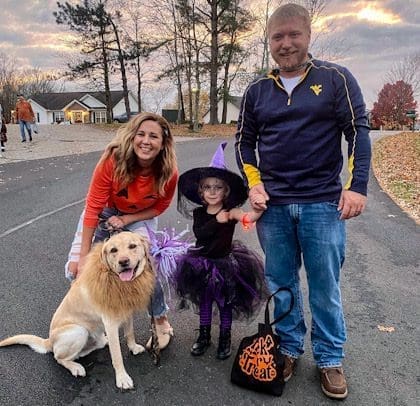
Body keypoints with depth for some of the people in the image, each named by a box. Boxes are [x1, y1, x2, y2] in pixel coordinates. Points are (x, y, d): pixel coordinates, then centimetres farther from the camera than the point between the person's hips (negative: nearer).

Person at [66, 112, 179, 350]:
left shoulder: (169, 172, -29)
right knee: (77, 270, -7)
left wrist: (127, 219, -21)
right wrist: (83, 257, -24)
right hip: (106, 210, 1)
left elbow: (160, 206, -8)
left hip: (141, 216, 0)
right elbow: (93, 207, -28)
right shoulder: (113, 160, -35)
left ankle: (162, 323, 8)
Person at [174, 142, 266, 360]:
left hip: (225, 263, -3)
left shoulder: (230, 212, -16)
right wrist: (217, 221, -30)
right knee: (204, 301, 17)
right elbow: (199, 232, -21)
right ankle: (204, 336, 37)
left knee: (225, 303, 12)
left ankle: (225, 340, 32)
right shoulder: (199, 212, -5)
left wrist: (259, 208, -55)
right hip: (202, 263, 3)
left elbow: (248, 218, -35)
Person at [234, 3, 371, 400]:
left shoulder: (336, 79, 1)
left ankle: (330, 359, 25)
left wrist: (357, 186, -11)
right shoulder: (256, 91, 9)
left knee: (325, 286, 7)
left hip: (323, 204, -2)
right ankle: (289, 349, 30)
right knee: (281, 283, 11)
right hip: (273, 206, 3)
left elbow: (358, 131, -2)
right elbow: (244, 142, 14)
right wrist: (253, 185, 1)